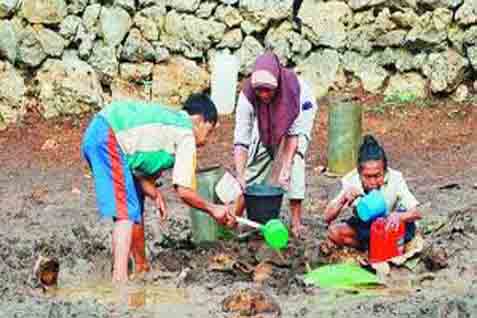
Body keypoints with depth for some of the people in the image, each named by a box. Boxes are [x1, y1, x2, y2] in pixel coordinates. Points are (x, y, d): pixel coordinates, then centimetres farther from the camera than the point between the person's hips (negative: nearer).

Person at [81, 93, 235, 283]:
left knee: (136, 209, 20)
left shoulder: (169, 119, 24)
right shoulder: (186, 135, -3)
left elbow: (140, 170, 18)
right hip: (108, 139, -10)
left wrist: (155, 195, 6)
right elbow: (183, 191, -6)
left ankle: (141, 268, 32)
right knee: (127, 213, -13)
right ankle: (119, 278, -23)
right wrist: (213, 210, 7)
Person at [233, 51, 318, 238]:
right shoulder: (247, 95, -36)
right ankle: (236, 217, 10)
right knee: (256, 160, -4)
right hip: (266, 123, 2)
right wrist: (240, 177, -45)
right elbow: (241, 140, -35)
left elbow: (294, 133, -32)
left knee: (294, 159, -20)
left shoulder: (296, 88, -41)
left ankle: (296, 221, -15)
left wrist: (286, 168, -38)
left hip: (300, 114, -2)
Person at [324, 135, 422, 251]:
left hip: (389, 225, -2)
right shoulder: (351, 181, -22)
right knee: (334, 232, -26)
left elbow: (416, 214, -28)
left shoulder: (395, 179, -25)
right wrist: (342, 200, -42)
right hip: (363, 227, 2)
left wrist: (398, 216, -50)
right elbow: (328, 218, -22)